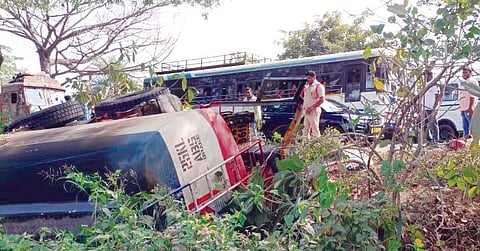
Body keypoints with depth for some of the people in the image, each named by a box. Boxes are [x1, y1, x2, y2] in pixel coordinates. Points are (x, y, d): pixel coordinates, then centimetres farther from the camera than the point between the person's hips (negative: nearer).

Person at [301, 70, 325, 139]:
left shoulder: (319, 86, -7)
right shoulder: (307, 86, 17)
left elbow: (322, 99, -15)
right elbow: (302, 96, 20)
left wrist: (311, 107, -19)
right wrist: (304, 88, 4)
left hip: (314, 111, -8)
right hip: (306, 111, 8)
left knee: (315, 129, -6)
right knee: (305, 129, 10)